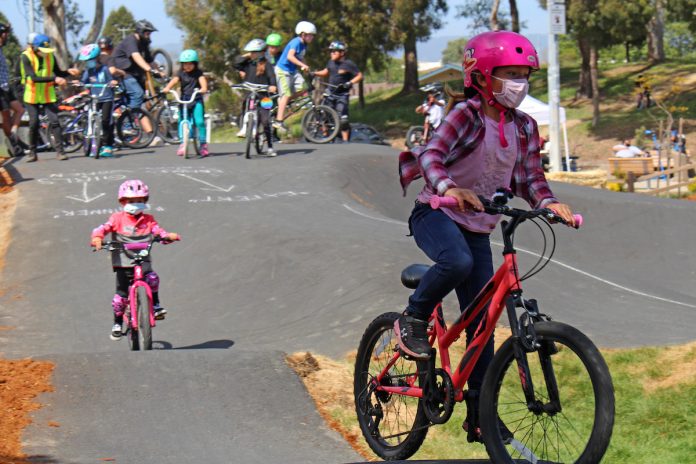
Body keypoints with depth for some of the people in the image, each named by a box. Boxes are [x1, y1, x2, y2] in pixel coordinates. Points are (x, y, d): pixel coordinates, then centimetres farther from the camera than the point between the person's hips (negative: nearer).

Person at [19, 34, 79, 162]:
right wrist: (54, 79, -34)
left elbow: (58, 73, 9)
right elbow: (34, 78, -26)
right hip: (32, 96, -2)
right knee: (34, 124, -2)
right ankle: (32, 153, 11)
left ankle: (60, 151, -5)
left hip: (48, 95, 2)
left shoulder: (50, 56, -3)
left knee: (54, 121, -8)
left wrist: (69, 72, -13)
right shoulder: (26, 57, -16)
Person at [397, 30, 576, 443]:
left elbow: (530, 178, 2)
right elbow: (432, 154, -27)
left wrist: (549, 203, -20)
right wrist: (448, 188, -48)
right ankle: (413, 321, -13)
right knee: (458, 261, -39)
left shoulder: (524, 127, 5)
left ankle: (480, 414, 8)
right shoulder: (466, 113, -13)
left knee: (482, 322, 2)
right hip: (437, 213, -6)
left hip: (477, 227, 6)